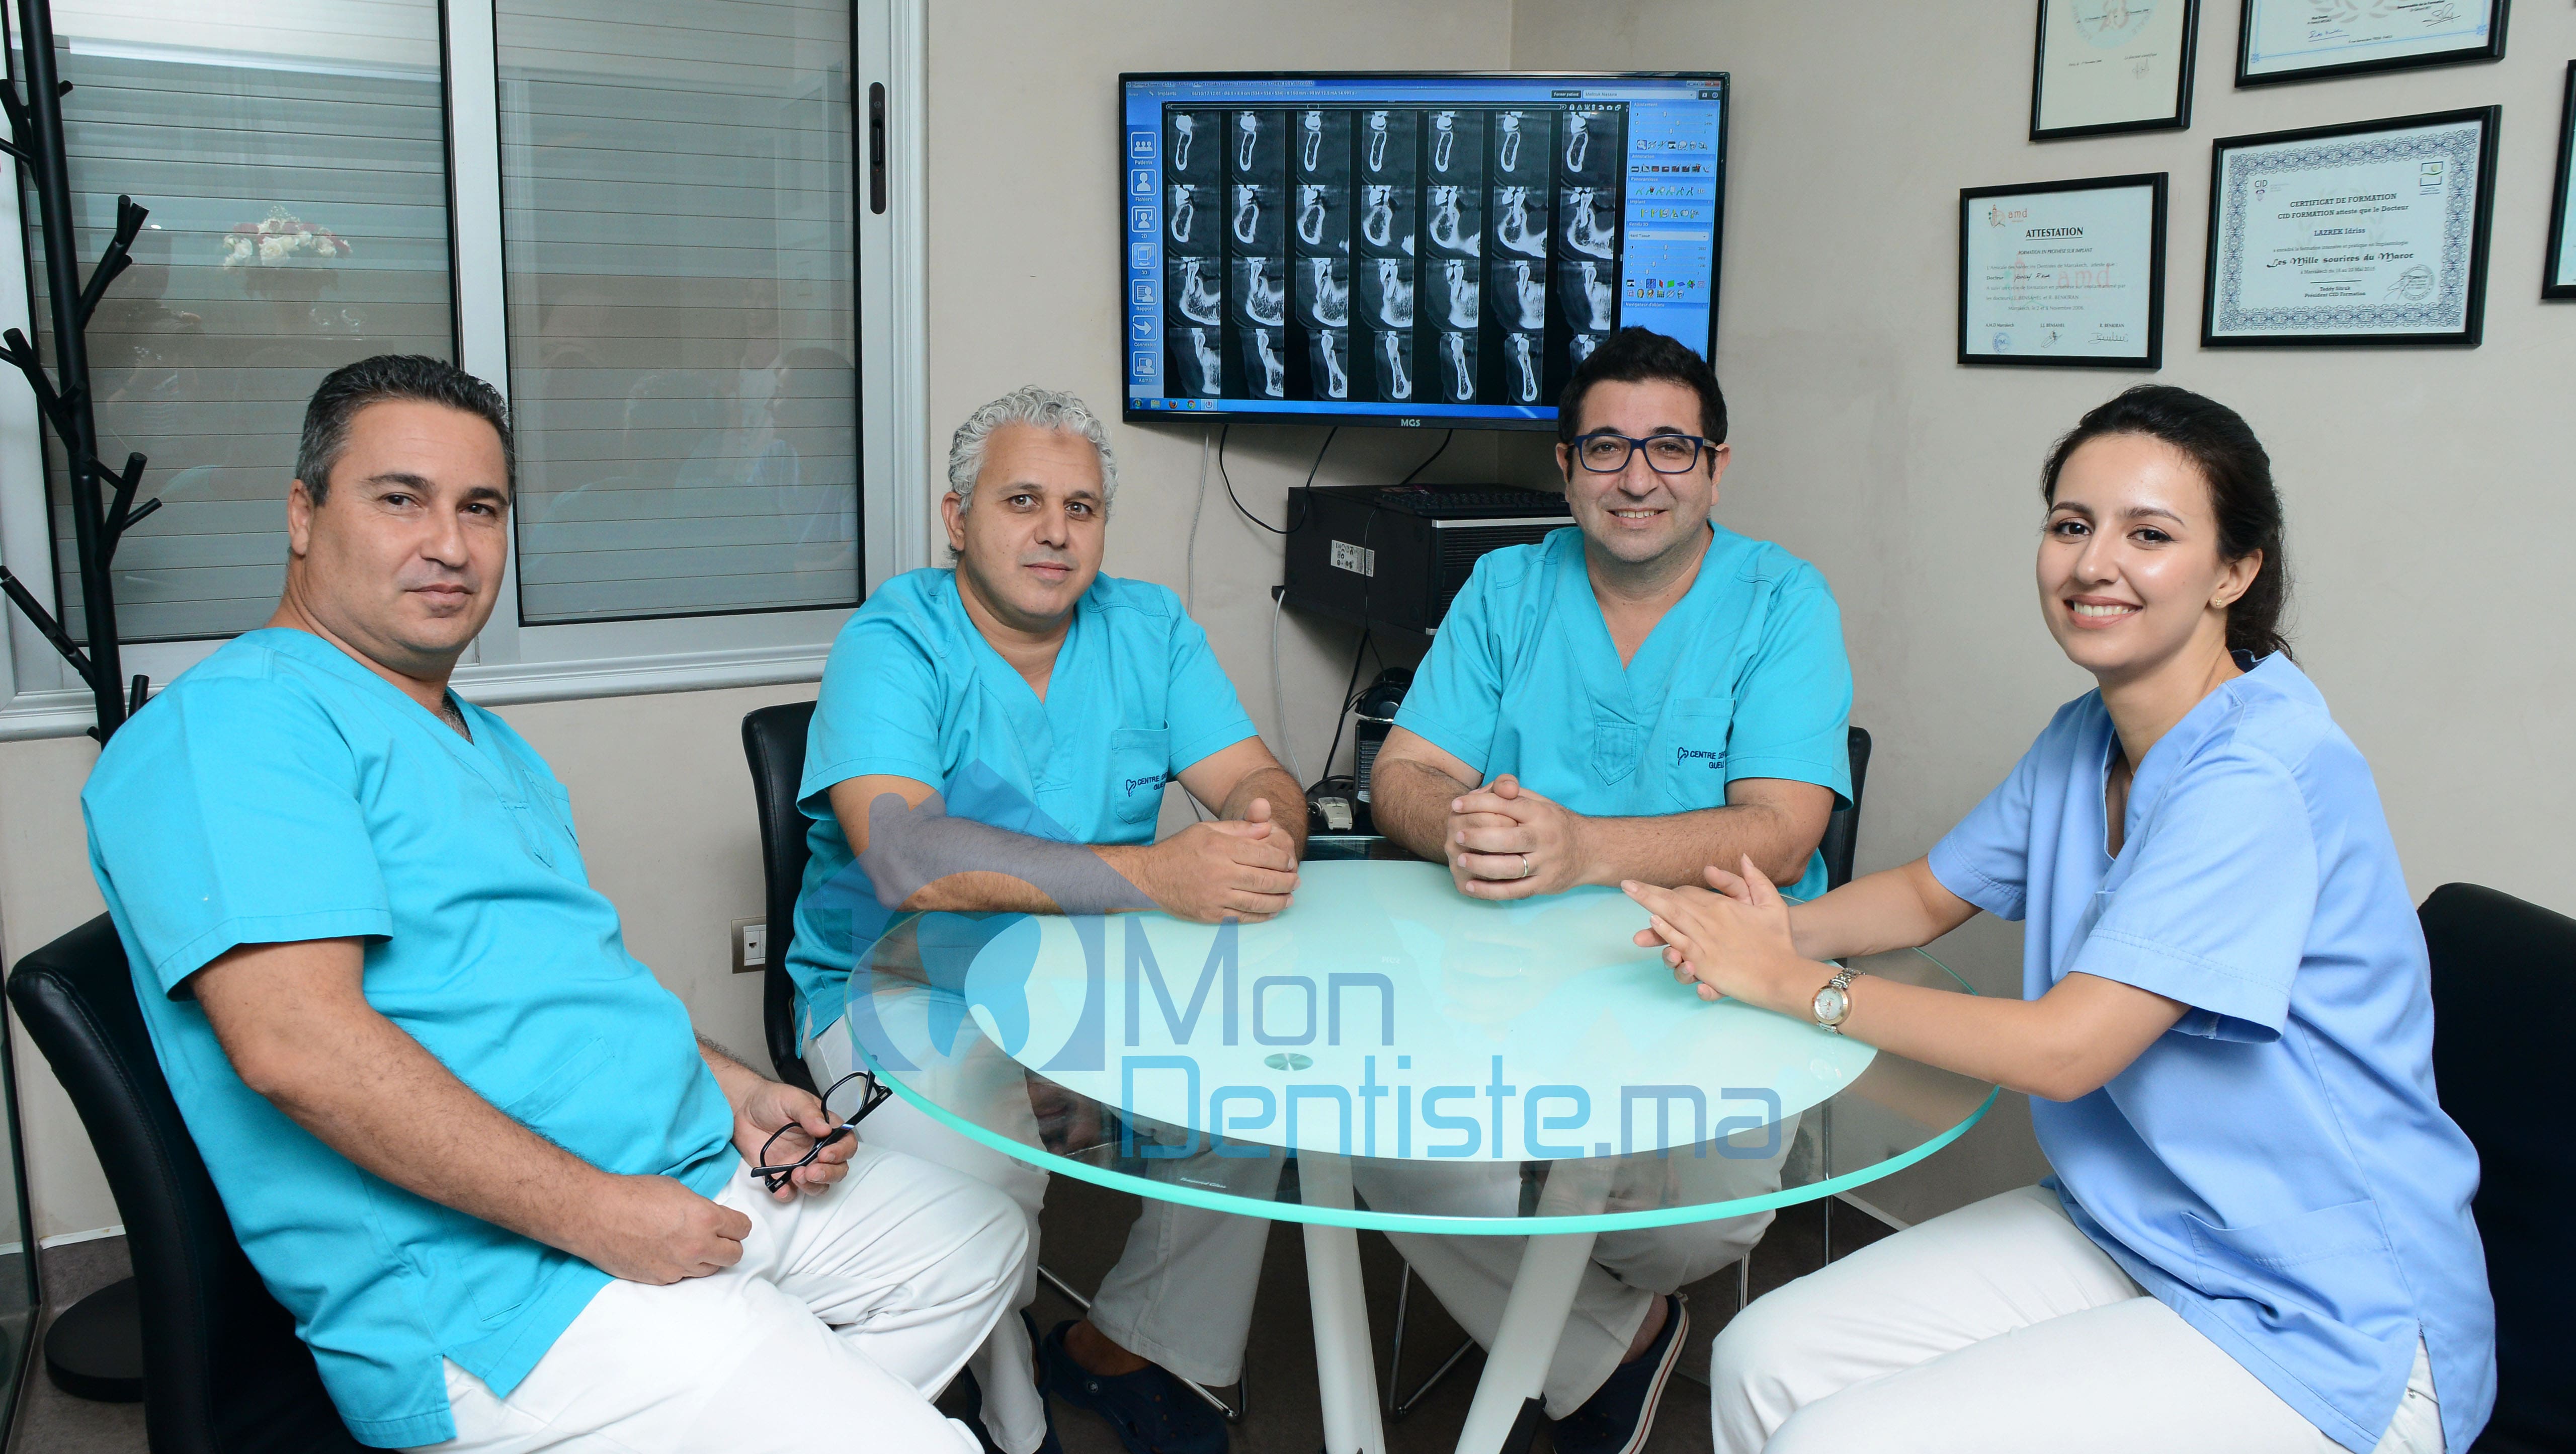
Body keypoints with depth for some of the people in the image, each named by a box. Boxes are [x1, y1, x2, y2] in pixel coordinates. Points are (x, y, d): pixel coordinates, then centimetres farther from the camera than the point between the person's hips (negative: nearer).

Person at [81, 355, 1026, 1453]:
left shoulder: (493, 746, 20)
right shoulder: (231, 724, -12)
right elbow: (296, 1040, -24)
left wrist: (735, 1093, 10)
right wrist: (594, 1211, -23)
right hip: (493, 1287, -10)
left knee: (977, 1238, 18)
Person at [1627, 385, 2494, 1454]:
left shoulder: (2260, 780, -24)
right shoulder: (2084, 739, 4)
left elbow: (2062, 1048, -26)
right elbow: (1930, 894, 14)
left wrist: (1793, 983, -17)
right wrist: (1786, 928, -8)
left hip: (2325, 1334, -8)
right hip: (2125, 1232, 8)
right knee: (1764, 1363, -3)